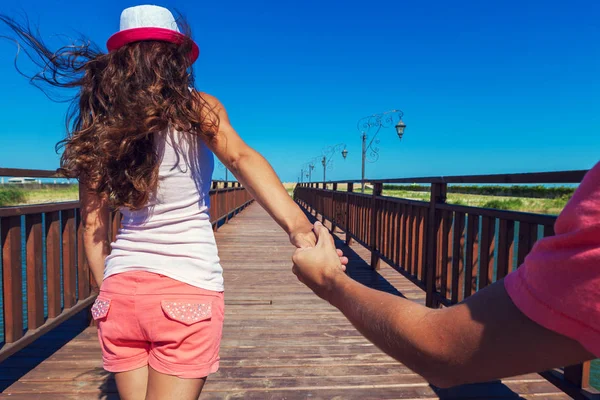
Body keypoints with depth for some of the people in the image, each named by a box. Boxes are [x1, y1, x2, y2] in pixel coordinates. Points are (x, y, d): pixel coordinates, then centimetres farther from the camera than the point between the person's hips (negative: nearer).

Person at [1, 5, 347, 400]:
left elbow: (93, 223, 8)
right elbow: (242, 159, -26)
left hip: (120, 290, 5)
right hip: (187, 287, -5)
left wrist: (108, 288, 18)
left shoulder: (99, 124, 6)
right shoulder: (196, 107, -6)